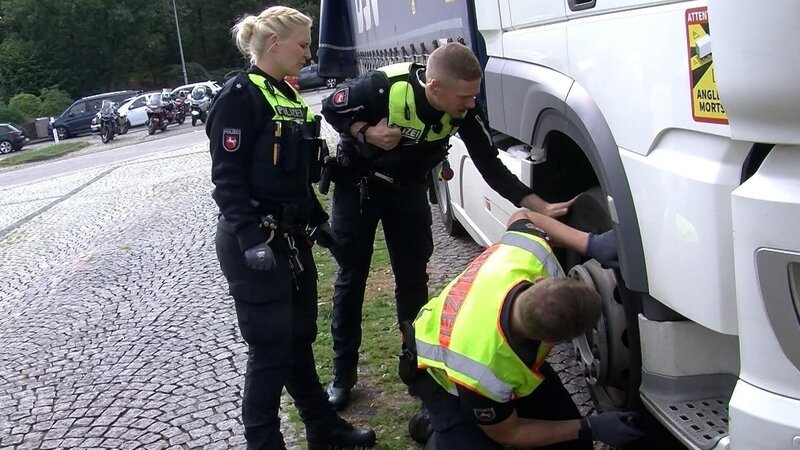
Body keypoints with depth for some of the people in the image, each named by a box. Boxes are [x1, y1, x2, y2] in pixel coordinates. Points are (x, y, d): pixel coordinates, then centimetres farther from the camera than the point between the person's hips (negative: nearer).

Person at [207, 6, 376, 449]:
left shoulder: (288, 96, 13)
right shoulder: (239, 96, -14)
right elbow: (227, 179, -19)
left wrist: (319, 222, 19)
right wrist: (251, 241, -26)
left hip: (291, 238, 9)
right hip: (255, 245, -8)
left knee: (300, 338, 17)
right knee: (271, 347, -1)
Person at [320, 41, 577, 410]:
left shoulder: (464, 111, -21)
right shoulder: (384, 87, -32)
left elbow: (492, 168, -16)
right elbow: (331, 109, -15)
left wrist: (542, 208, -24)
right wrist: (367, 133, -31)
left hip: (407, 189, 3)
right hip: (357, 186, -3)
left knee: (413, 280, 4)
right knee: (350, 281, 4)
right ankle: (343, 373, 18)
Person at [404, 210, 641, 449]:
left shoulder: (528, 255, -36)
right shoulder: (482, 377, -45)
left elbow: (523, 216, -8)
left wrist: (593, 244, -22)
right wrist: (590, 428, -20)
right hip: (440, 373, -5)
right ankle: (432, 426, 6)